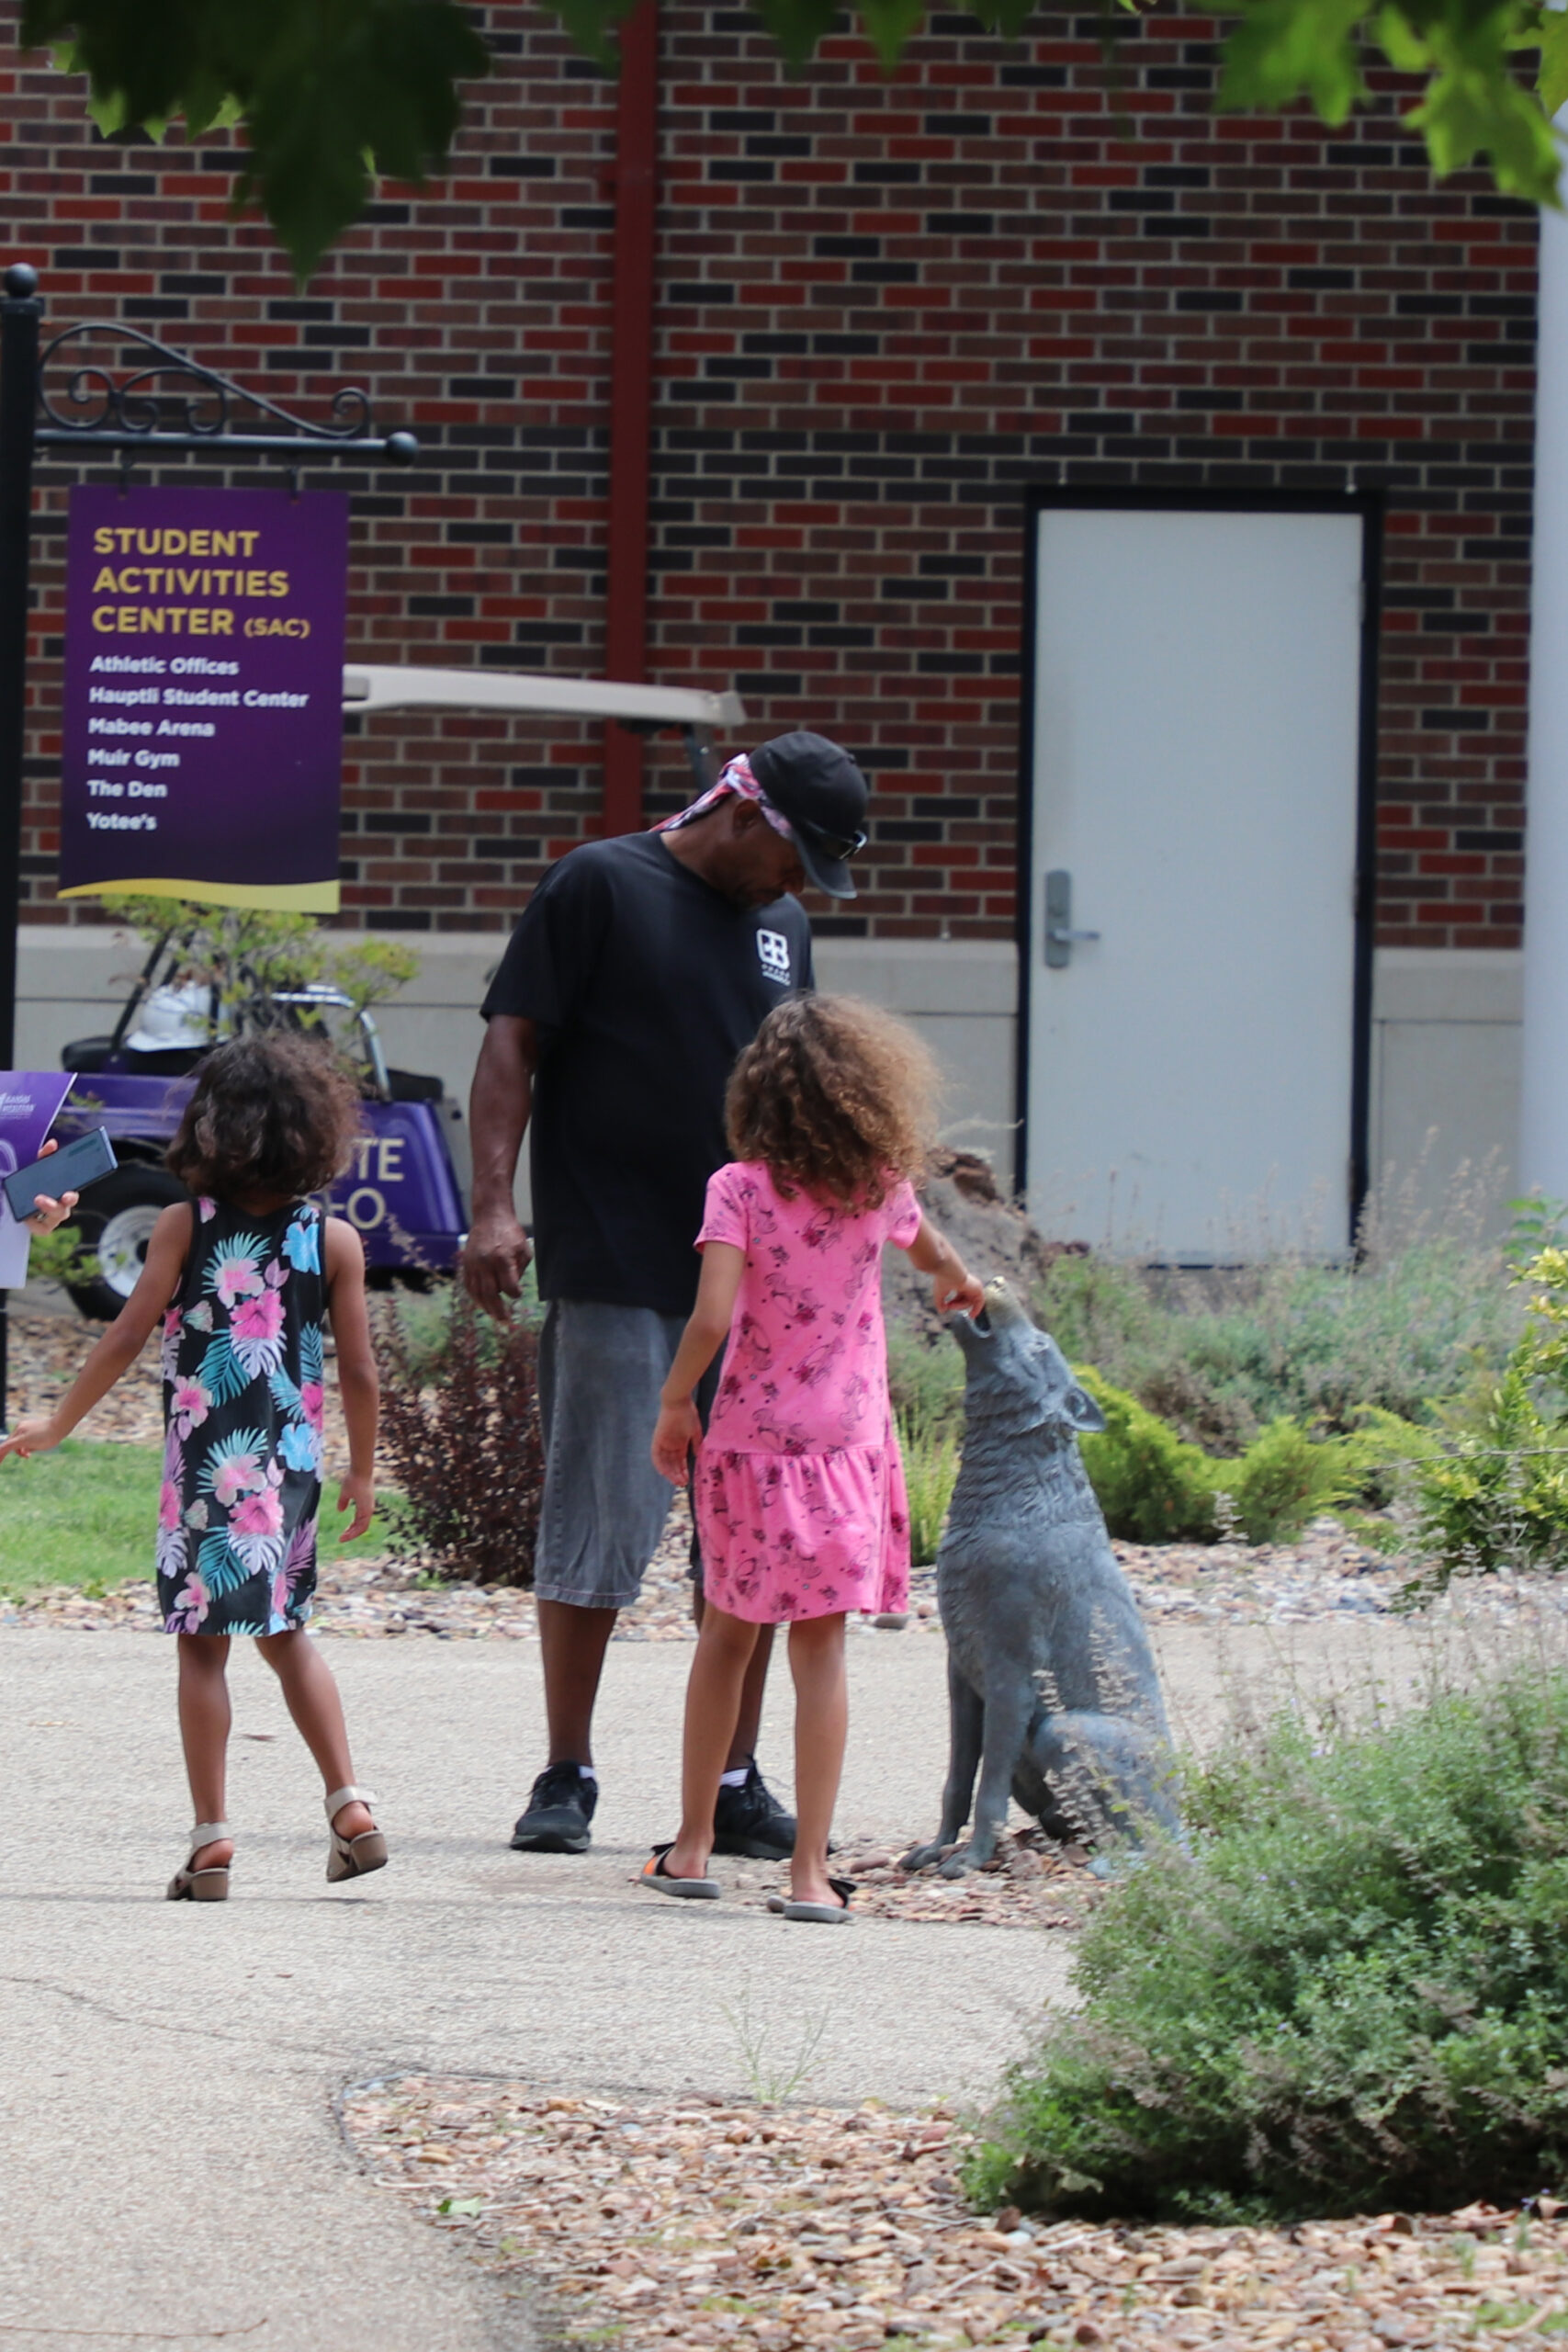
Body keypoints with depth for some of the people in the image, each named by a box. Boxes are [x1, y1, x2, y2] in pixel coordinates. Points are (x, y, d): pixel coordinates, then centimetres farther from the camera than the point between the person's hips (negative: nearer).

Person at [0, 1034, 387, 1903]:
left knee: (202, 1646, 3)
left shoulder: (184, 1228, -6)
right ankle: (348, 1805, 12)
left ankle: (212, 1839, -1)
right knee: (286, 1632, 21)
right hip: (291, 1465, 3)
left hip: (204, 1465, -3)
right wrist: (362, 1471, 13)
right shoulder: (335, 1241, -1)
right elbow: (358, 1371, 1)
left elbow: (125, 1338, -6)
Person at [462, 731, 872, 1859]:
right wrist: (494, 1203, -14)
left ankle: (735, 1781, 11)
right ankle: (567, 1777, 6)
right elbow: (513, 1042, -6)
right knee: (598, 1526, -3)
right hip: (614, 1274, -6)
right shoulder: (600, 887, -2)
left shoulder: (782, 922, 16)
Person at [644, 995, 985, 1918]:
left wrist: (676, 1402, -3)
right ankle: (810, 1869, -3)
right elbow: (931, 1250, 24)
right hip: (847, 1444, 1)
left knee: (726, 1640, 15)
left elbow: (711, 1318, -20)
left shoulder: (741, 1189, -10)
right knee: (821, 1654, 1)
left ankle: (693, 1848, 21)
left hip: (749, 1444, -1)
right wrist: (959, 1281, 48)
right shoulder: (879, 1187, 0)